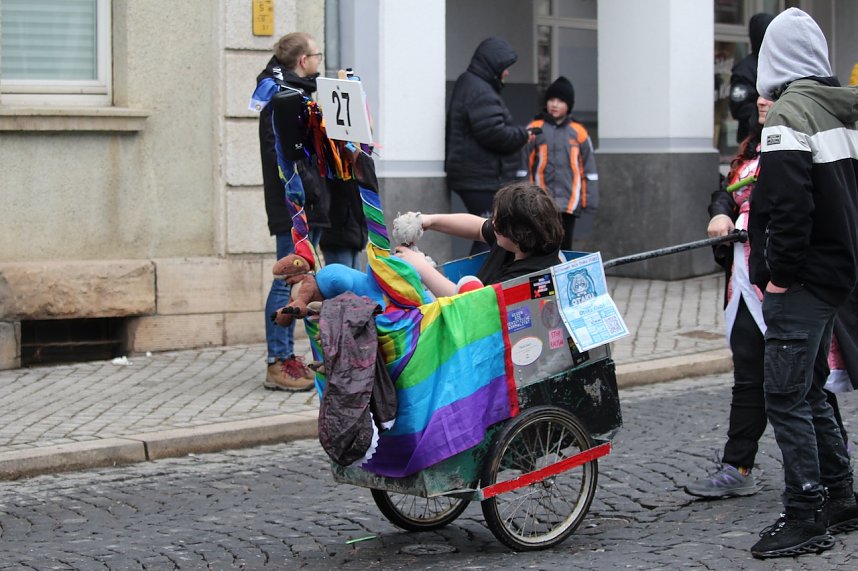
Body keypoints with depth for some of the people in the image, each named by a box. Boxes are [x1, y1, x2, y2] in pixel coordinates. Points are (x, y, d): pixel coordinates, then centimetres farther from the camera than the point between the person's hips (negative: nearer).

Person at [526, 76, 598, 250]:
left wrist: (590, 198, 5)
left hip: (568, 201, 1)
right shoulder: (534, 129, 1)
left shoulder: (578, 132, 5)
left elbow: (589, 169, 9)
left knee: (564, 246, 8)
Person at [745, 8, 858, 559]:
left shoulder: (791, 113, -15)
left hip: (801, 281, -9)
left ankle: (806, 518, -3)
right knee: (810, 391, 19)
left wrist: (779, 271, -16)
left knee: (787, 397, -5)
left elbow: (788, 205, -24)